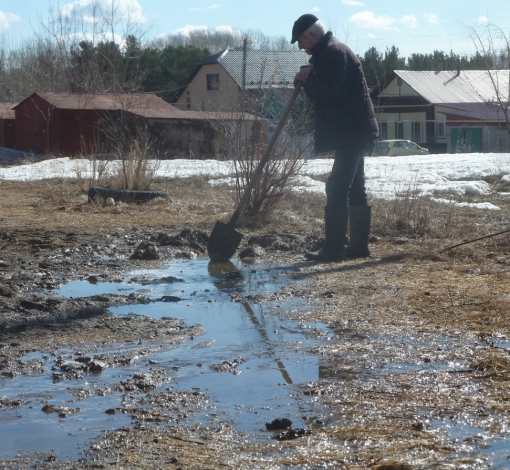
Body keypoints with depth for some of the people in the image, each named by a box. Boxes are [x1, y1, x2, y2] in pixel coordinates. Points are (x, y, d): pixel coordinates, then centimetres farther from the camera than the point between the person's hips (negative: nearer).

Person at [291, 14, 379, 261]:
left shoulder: (335, 51, -14)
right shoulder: (326, 53, 19)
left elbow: (331, 92, -24)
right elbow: (322, 93, 21)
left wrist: (309, 77, -9)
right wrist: (308, 79, 3)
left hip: (351, 131, -11)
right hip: (352, 131, 11)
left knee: (337, 189, -12)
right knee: (355, 189, 12)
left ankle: (334, 248, -11)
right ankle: (358, 245, 17)